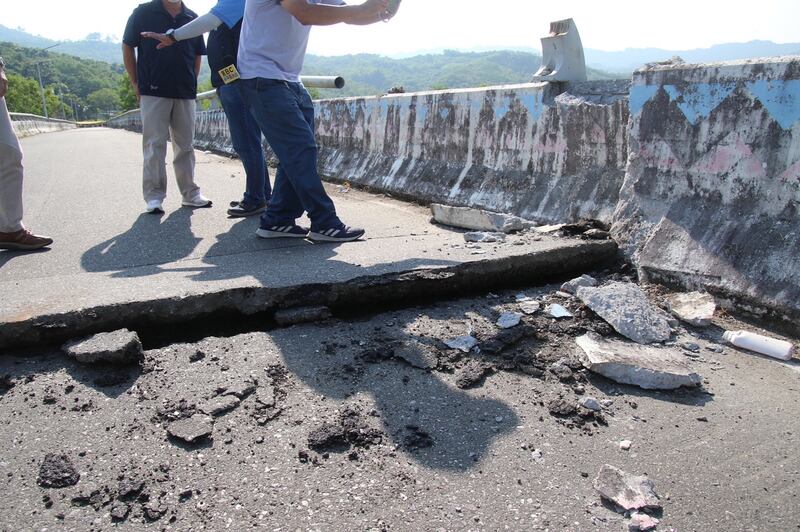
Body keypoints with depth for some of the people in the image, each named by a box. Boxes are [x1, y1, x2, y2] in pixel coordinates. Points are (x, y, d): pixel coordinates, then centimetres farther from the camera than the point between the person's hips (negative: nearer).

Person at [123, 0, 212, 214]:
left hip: (186, 93, 3)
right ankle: (154, 196, 2)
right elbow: (127, 47, 5)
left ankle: (190, 193, 16)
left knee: (185, 145, 8)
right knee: (155, 145, -3)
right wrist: (136, 83, 1)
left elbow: (197, 55, 18)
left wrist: (191, 82, 9)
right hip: (154, 92, -3)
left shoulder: (192, 18, 11)